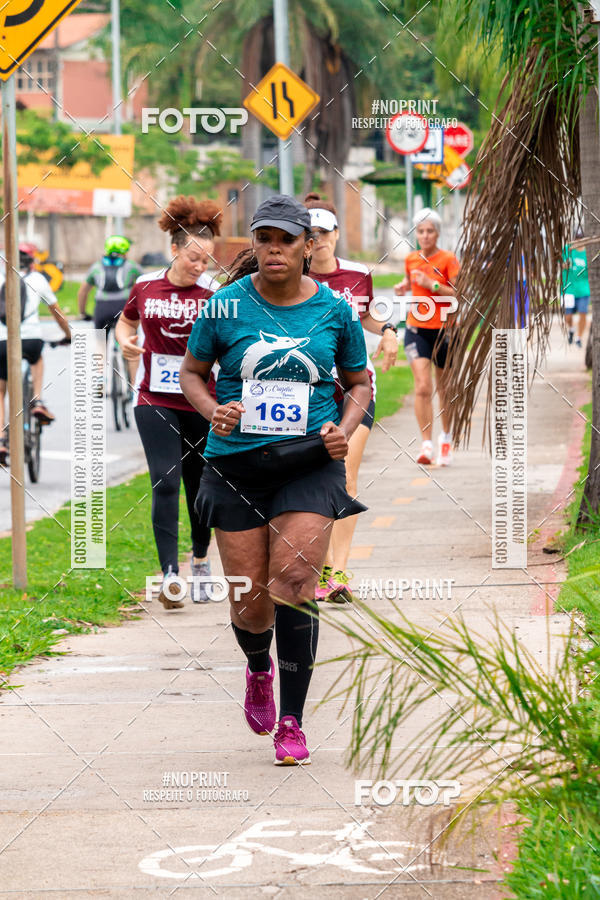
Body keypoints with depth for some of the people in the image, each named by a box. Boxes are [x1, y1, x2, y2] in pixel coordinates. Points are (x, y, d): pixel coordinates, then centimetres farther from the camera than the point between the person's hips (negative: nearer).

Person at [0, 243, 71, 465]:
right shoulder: (37, 279, 14)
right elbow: (57, 312, 23)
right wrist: (69, 336, 38)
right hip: (31, 338, 0)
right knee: (37, 359, 38)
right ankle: (38, 401, 20)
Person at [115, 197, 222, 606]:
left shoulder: (214, 294, -7)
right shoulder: (146, 286, 0)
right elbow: (125, 322, 19)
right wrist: (126, 342, -1)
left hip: (201, 402, 0)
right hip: (155, 401, 0)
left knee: (200, 486, 11)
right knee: (166, 482, -11)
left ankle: (201, 560, 35)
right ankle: (170, 575, -14)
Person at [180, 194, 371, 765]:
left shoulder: (334, 310, 2)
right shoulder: (226, 306, -1)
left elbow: (359, 382, 15)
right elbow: (191, 372, 11)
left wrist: (344, 428, -4)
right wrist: (213, 411, -9)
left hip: (310, 460, -1)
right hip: (236, 462, 1)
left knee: (293, 579, -18)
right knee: (250, 602, 1)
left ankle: (291, 723, -11)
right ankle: (258, 670, 39)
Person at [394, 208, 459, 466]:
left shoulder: (448, 260, -6)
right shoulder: (411, 259, 6)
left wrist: (432, 285, -21)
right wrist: (404, 287, 5)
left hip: (444, 329, -2)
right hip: (417, 329, 2)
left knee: (444, 388, 11)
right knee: (423, 387, -13)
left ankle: (446, 437, 33)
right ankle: (426, 445, -15)